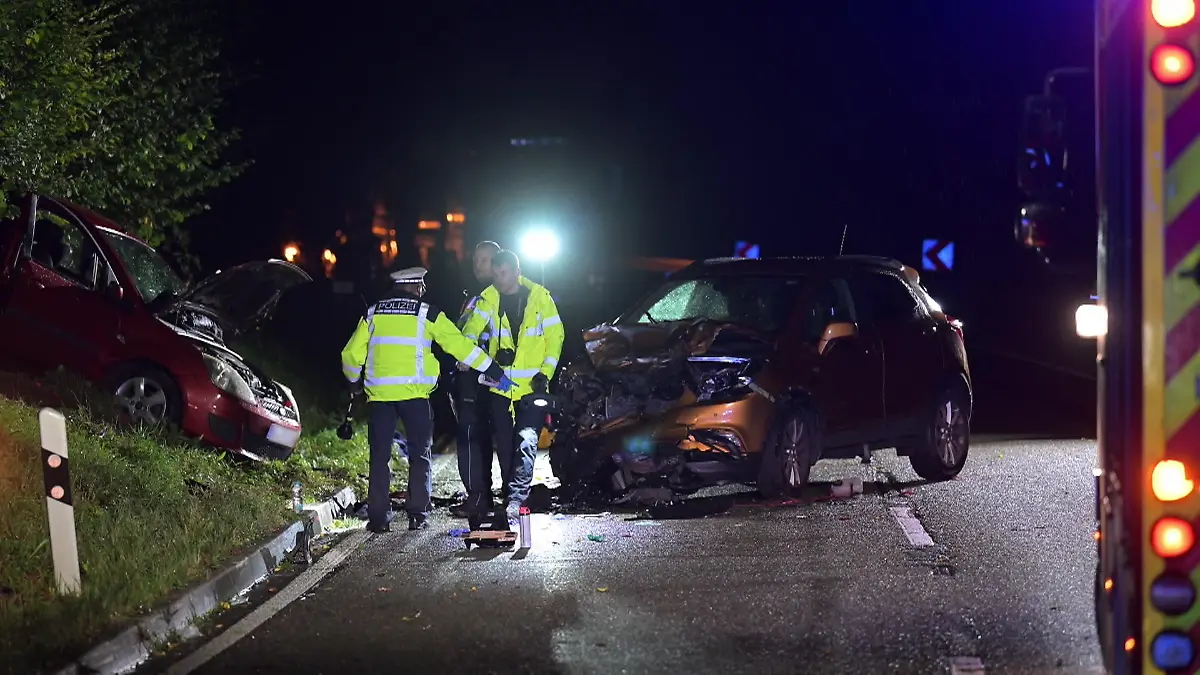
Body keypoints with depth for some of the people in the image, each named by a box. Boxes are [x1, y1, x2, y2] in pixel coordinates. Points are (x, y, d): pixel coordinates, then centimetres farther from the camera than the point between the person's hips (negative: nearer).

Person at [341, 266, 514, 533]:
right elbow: (459, 345, 2)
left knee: (379, 456, 8)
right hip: (413, 393, -2)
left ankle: (378, 517, 4)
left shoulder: (373, 313, 11)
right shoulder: (427, 313, 4)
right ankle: (418, 514, 3)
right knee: (420, 454, 8)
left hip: (379, 393, 2)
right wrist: (494, 371, 6)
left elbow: (352, 354, 12)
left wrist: (355, 381, 33)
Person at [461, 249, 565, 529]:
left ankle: (515, 498, -21)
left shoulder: (540, 297, -2)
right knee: (504, 445, 7)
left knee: (526, 442, -16)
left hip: (532, 385, -3)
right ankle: (512, 499, 18)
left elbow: (555, 336, 0)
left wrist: (546, 372, -9)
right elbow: (471, 330, -5)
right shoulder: (488, 299, 2)